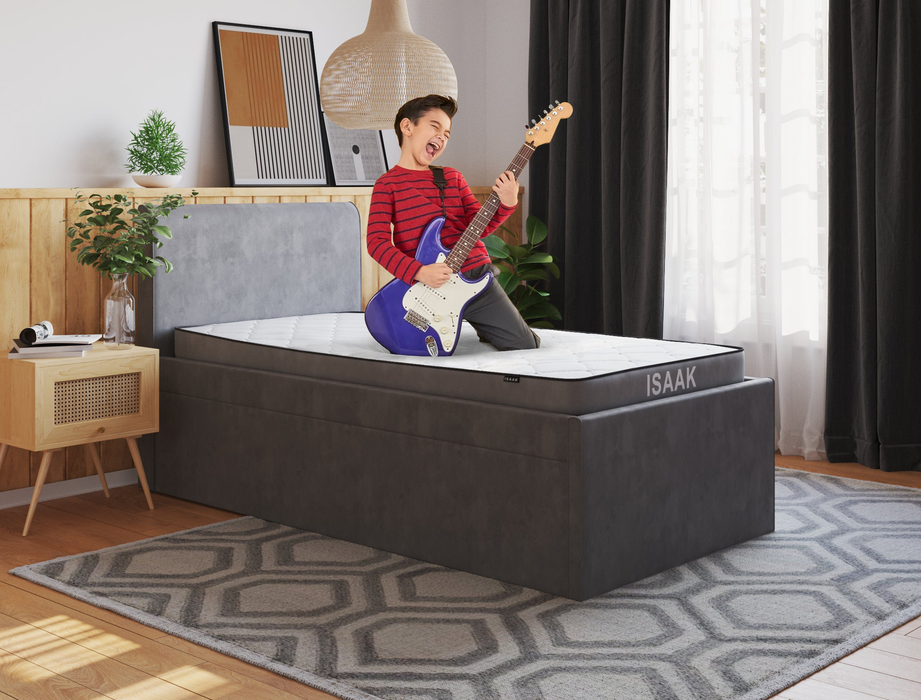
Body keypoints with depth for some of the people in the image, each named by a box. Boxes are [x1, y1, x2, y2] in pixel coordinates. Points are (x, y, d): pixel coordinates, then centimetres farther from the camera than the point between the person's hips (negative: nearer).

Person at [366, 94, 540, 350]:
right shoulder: (388, 184, -2)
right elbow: (376, 241, -10)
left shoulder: (453, 178, 14)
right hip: (430, 288, -4)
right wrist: (418, 272, -23)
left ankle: (483, 328, 32)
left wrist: (506, 203, -11)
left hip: (477, 278, 4)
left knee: (526, 346, 2)